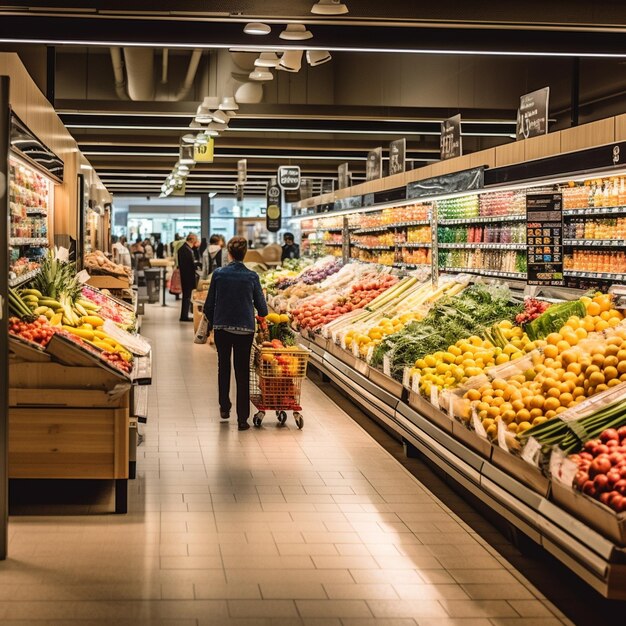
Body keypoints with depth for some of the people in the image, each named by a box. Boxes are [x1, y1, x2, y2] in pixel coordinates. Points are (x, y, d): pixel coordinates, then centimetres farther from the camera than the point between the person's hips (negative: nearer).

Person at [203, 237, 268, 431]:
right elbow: (262, 307, -1)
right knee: (242, 372, 5)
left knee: (223, 367, 21)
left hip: (222, 327, 1)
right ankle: (242, 418, 4)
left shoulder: (219, 274, -5)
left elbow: (209, 305, 0)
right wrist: (262, 315, 22)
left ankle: (224, 407, 29)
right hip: (245, 329, -1)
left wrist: (211, 322, 18)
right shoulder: (252, 277, -5)